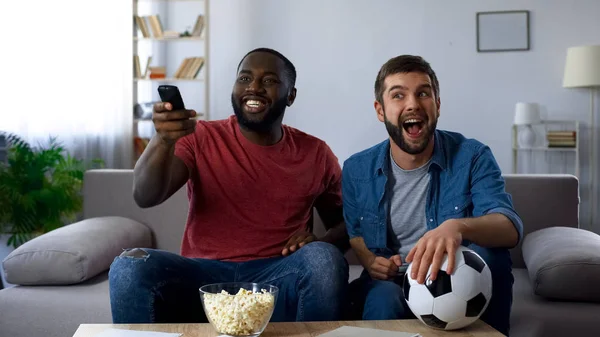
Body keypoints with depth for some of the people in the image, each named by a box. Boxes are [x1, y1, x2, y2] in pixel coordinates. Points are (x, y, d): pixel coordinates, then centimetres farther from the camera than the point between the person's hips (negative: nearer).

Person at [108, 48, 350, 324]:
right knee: (129, 266, -28)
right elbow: (145, 197, -12)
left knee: (324, 259, -31)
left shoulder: (316, 154, 6)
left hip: (278, 278, 1)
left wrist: (321, 242, -8)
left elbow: (347, 223, 17)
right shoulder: (200, 138, 2)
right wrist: (163, 140, -33)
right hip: (203, 274, 0)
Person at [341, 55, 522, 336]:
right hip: (389, 281, -1)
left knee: (489, 255, -32)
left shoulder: (472, 157, -9)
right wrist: (369, 260, -7)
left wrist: (458, 226, -47)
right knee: (383, 298, -36)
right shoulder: (357, 170, -1)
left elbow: (510, 228, -24)